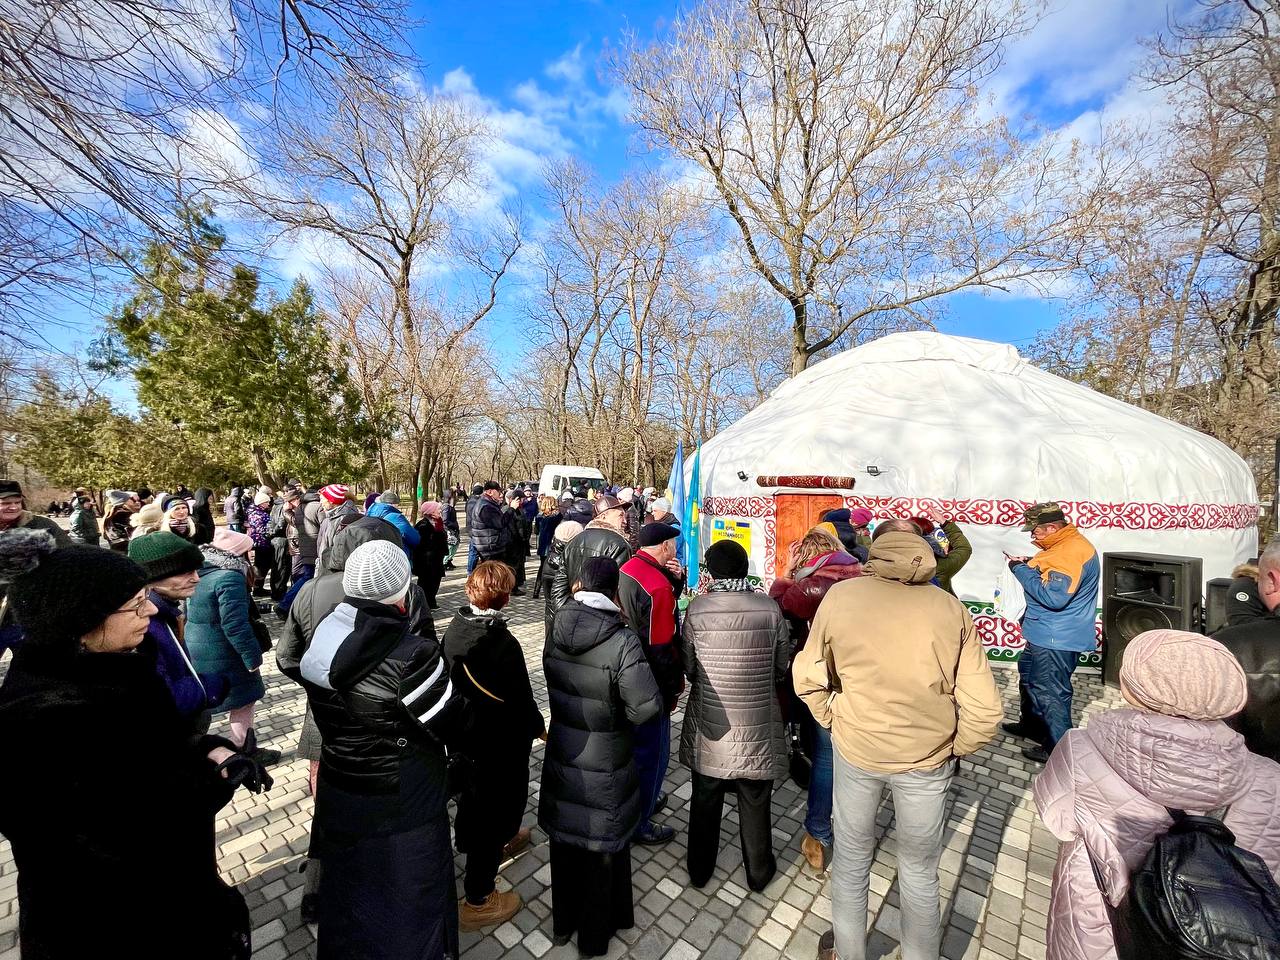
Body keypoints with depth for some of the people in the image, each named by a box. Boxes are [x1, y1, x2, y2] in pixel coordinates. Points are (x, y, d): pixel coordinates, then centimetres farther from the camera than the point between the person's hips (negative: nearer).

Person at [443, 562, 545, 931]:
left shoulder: (454, 629, -11)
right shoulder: (503, 644, -32)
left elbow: (454, 679, 2)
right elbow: (520, 698, -23)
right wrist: (538, 727, -4)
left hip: (463, 733, 8)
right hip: (500, 744, -7)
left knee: (474, 794, 29)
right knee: (495, 809, 13)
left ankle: (501, 839, 56)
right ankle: (478, 900, 29)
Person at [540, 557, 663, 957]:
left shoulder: (556, 632, -14)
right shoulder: (622, 642, -29)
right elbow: (646, 706, -28)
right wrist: (619, 716, -7)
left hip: (561, 759, 4)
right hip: (604, 770, -4)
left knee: (565, 842, 26)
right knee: (602, 849, 20)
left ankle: (563, 923, 49)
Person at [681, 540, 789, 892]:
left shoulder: (697, 609, -18)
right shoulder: (770, 609, -15)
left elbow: (689, 668, -8)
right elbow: (782, 668, -4)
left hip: (710, 725, 0)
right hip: (757, 728, 0)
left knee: (705, 803, 22)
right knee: (755, 804, 22)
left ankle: (699, 870, 41)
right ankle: (758, 872, 43)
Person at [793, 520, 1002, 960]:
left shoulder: (839, 596, -13)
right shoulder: (952, 609, -10)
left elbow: (808, 677, -6)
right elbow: (984, 711, -9)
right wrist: (952, 749, 8)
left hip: (855, 748, 0)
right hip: (928, 759, 0)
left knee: (851, 859, 23)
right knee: (920, 873, 24)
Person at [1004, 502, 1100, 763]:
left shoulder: (1071, 553, -25)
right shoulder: (1063, 545, 8)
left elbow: (1054, 597, -30)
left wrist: (1022, 570, -22)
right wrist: (1031, 565, 3)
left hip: (1057, 640, -11)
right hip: (1045, 634, 11)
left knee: (1050, 692, 1)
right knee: (1028, 676, 25)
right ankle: (1031, 724, 41)